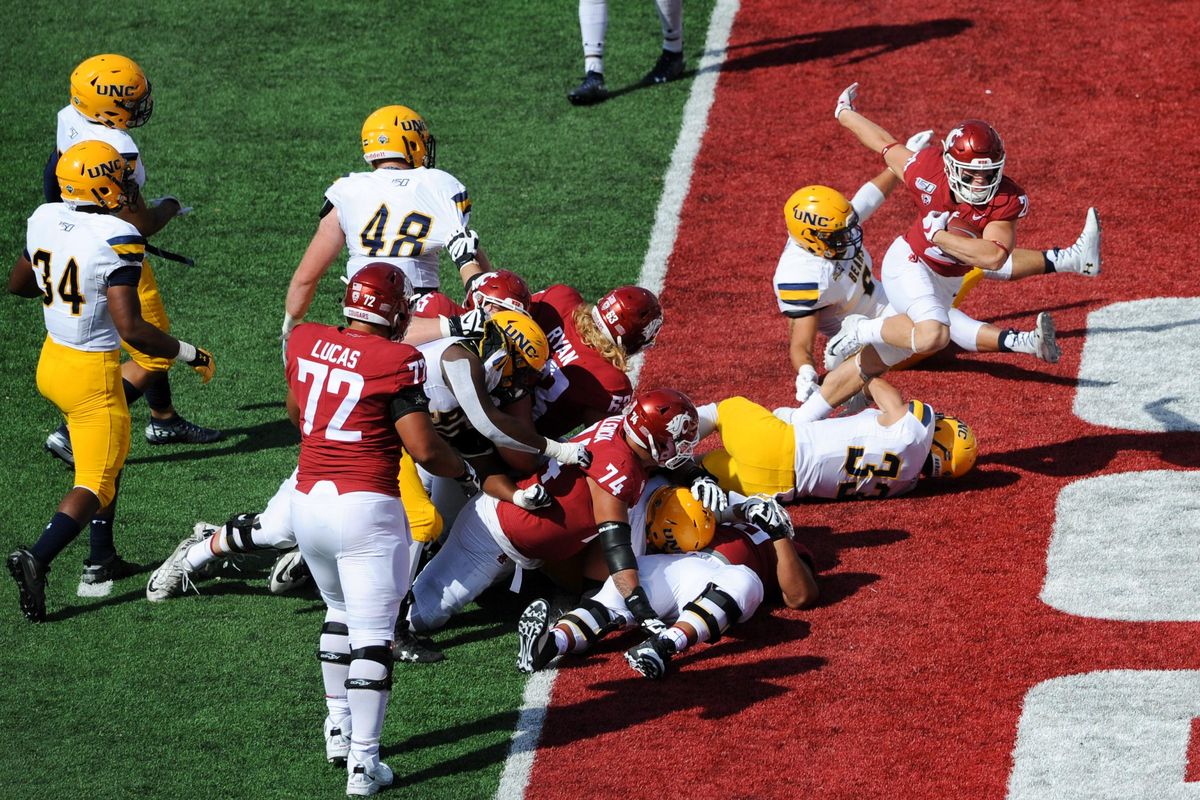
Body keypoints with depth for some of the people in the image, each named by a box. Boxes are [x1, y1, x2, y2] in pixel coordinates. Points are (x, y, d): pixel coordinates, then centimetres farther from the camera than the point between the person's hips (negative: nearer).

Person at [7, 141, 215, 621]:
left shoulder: (45, 220, -2)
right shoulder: (117, 241, -23)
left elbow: (18, 284, 15)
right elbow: (130, 328, -26)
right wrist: (189, 355, -14)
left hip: (51, 362, 8)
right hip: (92, 375, -8)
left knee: (107, 461, 26)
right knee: (94, 484, -1)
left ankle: (101, 561, 29)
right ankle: (36, 559, -20)